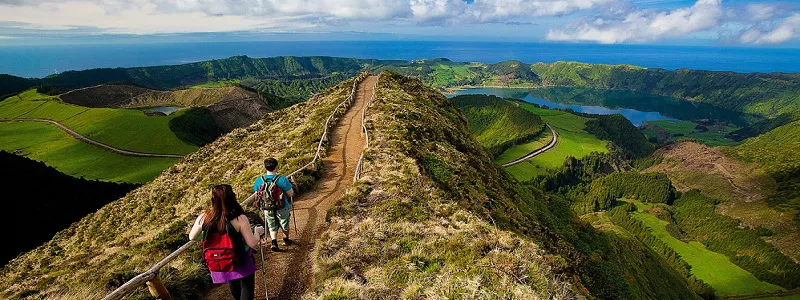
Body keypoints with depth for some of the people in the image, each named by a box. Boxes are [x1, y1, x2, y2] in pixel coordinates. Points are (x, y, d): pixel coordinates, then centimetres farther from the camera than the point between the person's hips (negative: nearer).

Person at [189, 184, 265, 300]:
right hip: (241, 262, -4)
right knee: (247, 286, 20)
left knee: (233, 286, 31)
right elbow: (253, 243, -23)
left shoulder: (203, 218, -18)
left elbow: (192, 237, 0)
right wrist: (257, 232, -3)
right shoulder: (240, 219, -28)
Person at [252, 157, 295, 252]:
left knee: (272, 227, 21)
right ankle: (286, 240, 40)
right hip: (282, 208, -2)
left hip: (267, 209, 2)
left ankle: (274, 242, 4)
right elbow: (291, 194, -15)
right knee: (284, 224, 23)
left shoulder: (259, 180, -13)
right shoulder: (282, 180, -24)